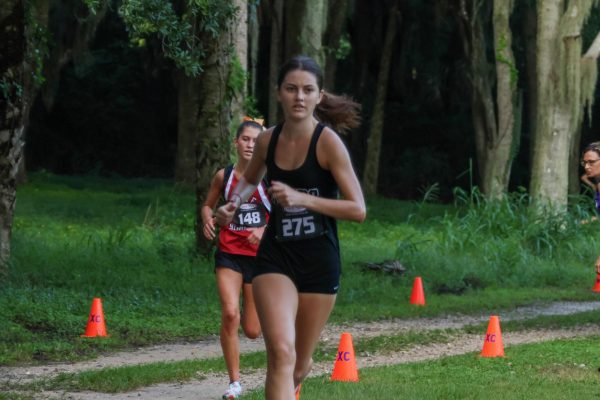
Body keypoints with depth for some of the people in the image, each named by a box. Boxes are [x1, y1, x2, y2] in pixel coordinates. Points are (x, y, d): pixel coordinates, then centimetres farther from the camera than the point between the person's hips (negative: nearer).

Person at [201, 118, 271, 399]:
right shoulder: (224, 176, 2)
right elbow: (208, 205, 17)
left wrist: (264, 230, -21)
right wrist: (208, 219, -6)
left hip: (260, 257, 0)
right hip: (229, 254, 1)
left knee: (252, 331, 5)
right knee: (229, 314, -21)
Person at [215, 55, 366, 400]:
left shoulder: (328, 142, -12)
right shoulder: (268, 140, 1)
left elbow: (358, 209, -16)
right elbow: (250, 180, 25)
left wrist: (301, 199, -25)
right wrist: (234, 202, 3)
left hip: (319, 261, -1)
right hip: (275, 257, 2)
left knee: (300, 364, 13)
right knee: (281, 353, -21)